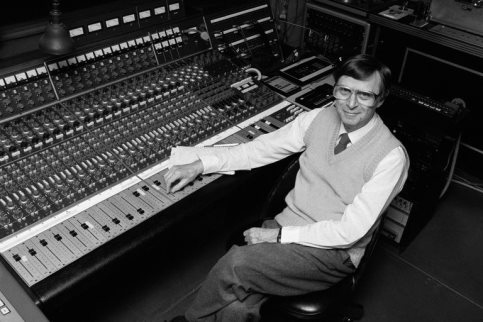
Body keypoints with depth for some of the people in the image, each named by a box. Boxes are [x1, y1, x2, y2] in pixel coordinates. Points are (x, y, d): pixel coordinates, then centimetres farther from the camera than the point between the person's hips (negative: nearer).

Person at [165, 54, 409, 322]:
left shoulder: (391, 156, -15)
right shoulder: (319, 119, -1)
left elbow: (350, 231, -17)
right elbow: (263, 148, 4)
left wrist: (280, 235, -18)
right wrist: (200, 165, -3)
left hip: (333, 250, -3)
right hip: (286, 224, 4)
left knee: (236, 264, -24)